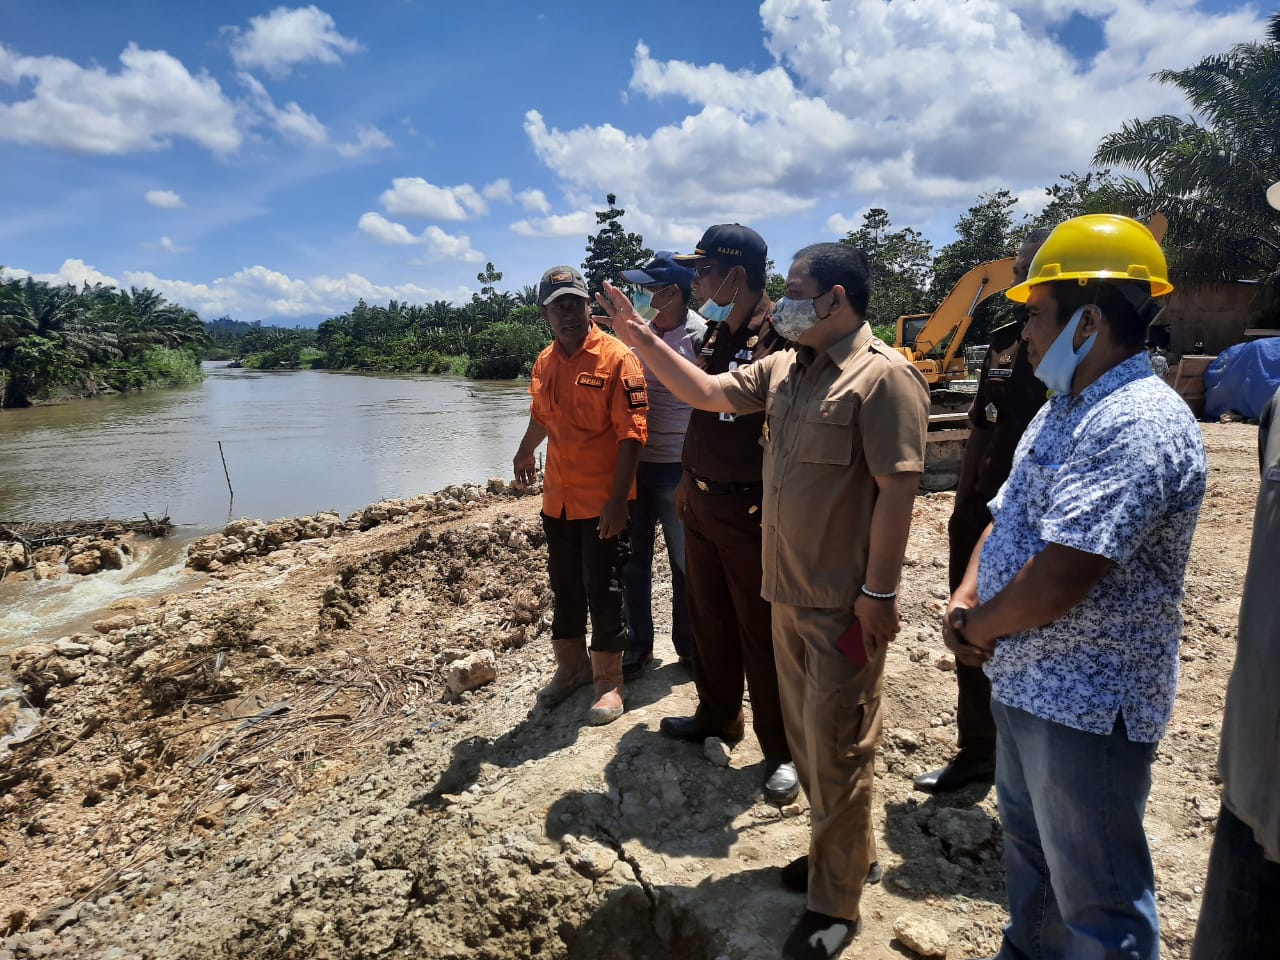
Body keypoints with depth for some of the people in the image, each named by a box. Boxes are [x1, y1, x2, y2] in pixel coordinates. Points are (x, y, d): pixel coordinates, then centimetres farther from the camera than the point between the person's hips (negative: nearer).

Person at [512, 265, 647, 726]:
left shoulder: (617, 359, -12)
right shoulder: (544, 363, 7)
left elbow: (631, 434, -16)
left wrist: (617, 500, -21)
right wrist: (525, 452, 38)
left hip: (602, 503, -6)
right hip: (557, 500, 6)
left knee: (603, 592, 3)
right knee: (565, 588, 17)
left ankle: (608, 681, 20)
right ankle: (571, 666, 35)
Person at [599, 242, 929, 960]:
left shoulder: (884, 377, -17)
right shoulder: (783, 369, 8)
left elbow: (897, 491, -19)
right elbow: (706, 393, 13)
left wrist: (879, 592, -19)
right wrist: (644, 340, 6)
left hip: (844, 604, -8)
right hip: (788, 591, 8)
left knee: (835, 749, 4)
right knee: (806, 734, 20)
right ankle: (846, 849, 42)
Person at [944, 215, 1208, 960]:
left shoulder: (1138, 424, -24)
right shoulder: (1065, 410, 9)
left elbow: (1057, 581, -31)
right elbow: (1007, 519, 13)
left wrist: (979, 626, -13)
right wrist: (964, 601, -4)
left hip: (1087, 704, -10)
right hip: (1025, 682, 10)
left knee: (1096, 898, 10)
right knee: (1030, 847, 28)